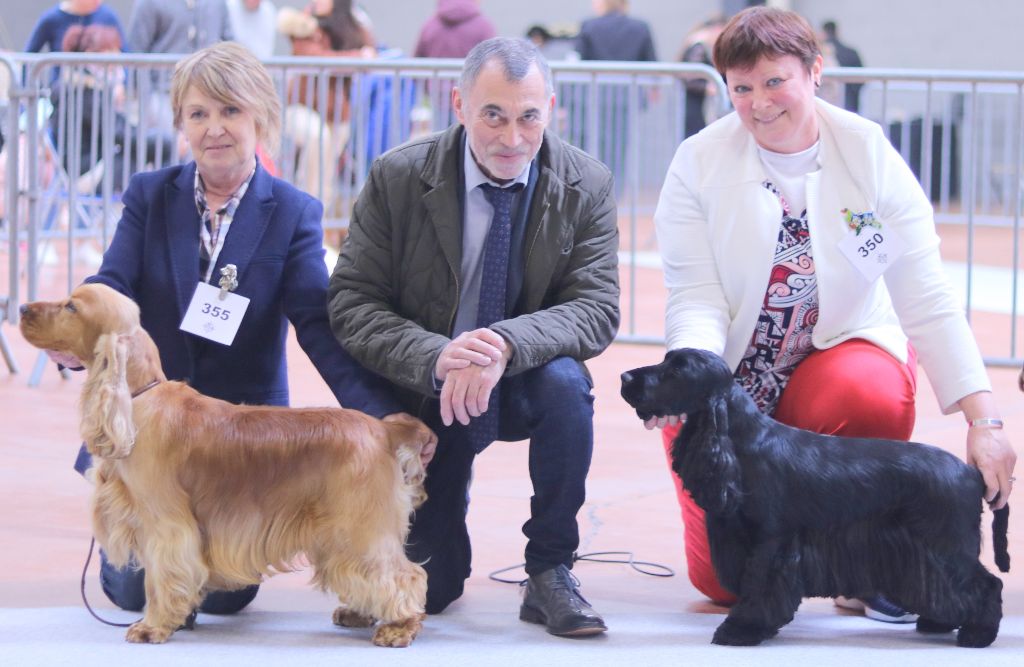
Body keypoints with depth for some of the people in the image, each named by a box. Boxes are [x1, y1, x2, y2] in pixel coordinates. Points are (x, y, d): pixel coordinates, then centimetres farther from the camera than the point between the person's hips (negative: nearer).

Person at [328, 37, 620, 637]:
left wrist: (506, 344, -36)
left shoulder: (587, 185, -10)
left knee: (564, 380, -35)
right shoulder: (398, 177, -12)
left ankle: (550, 574, -17)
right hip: (425, 391, 0)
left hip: (524, 381, 0)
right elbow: (351, 305, -13)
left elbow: (597, 309, -16)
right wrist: (436, 357, -33)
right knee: (426, 590, -14)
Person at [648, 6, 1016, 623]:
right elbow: (697, 298, -14)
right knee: (723, 577, -9)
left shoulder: (870, 156, -9)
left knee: (874, 395, -37)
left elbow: (927, 296, -12)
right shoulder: (698, 164, -9)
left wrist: (984, 420, -19)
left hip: (839, 351, 0)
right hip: (731, 380, 0)